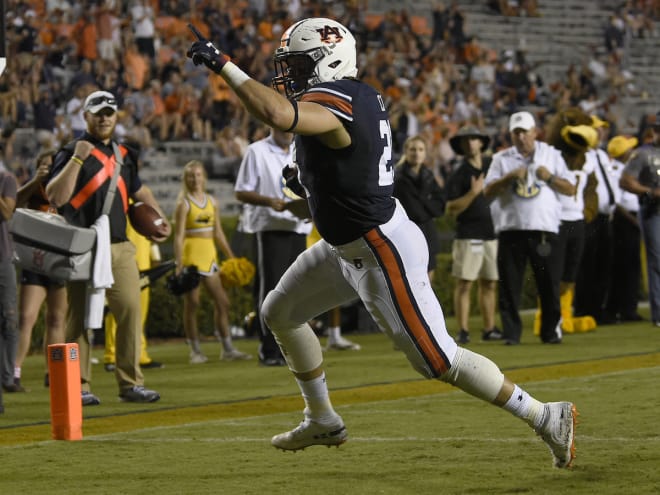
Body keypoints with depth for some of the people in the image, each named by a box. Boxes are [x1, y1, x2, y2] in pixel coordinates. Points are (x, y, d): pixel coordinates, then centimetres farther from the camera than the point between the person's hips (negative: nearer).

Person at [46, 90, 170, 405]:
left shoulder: (124, 155, 17)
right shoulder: (72, 152, -1)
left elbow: (138, 190, 33)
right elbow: (55, 197, -15)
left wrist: (160, 217, 23)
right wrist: (78, 159, -20)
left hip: (120, 248, 5)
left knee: (130, 311, -1)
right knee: (80, 317, -3)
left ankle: (130, 384, 5)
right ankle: (79, 387, 0)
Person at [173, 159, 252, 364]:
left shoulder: (212, 202, 11)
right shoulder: (183, 204, -5)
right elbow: (179, 236, -10)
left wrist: (231, 258, 14)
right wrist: (179, 265, -17)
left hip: (209, 254, 6)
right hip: (190, 254, -6)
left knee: (222, 301, 3)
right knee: (191, 303, -3)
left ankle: (227, 349, 8)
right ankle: (195, 351, 4)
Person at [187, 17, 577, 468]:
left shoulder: (330, 103, -25)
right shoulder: (361, 96, 5)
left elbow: (279, 115, -46)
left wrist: (224, 66, -37)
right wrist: (309, 179, 5)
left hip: (384, 253, -10)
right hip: (348, 248, 10)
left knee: (437, 360, -4)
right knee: (280, 312, 18)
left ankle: (546, 417, 5)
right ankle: (323, 421, 30)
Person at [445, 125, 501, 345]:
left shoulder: (492, 165, 10)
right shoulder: (458, 174, -3)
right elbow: (451, 209, -10)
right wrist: (473, 192, -20)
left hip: (492, 233, 4)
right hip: (468, 234, -4)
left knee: (490, 283, 9)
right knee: (464, 283, -6)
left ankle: (489, 329, 15)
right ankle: (463, 330, -6)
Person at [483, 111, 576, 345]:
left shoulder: (551, 155, 11)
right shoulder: (502, 159, 10)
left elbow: (570, 189, 6)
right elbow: (488, 191, -1)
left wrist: (550, 178, -10)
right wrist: (509, 177, -14)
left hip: (544, 229, 0)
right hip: (511, 229, 0)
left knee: (549, 282, -1)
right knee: (510, 284, -3)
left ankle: (551, 331, 8)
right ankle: (511, 332, 2)